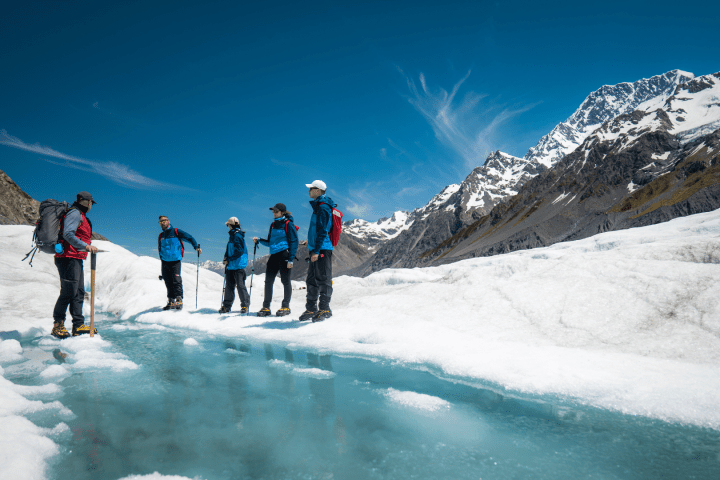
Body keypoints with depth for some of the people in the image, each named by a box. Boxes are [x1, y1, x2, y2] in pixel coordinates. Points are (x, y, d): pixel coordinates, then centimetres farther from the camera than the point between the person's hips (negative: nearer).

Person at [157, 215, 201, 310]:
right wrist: (161, 259, 16)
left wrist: (196, 247, -11)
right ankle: (171, 301, 14)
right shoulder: (160, 236, 15)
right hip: (165, 262, 5)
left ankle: (179, 300, -10)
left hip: (176, 261, -5)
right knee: (168, 283, 7)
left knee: (176, 281, -13)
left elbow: (189, 238, 1)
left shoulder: (176, 232, 1)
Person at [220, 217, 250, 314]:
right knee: (229, 285, 11)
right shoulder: (232, 235, 17)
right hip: (231, 266, 9)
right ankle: (226, 306, 17)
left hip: (238, 265, -9)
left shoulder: (237, 236, -13)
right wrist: (226, 259, 8)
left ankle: (245, 305, 2)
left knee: (240, 285, -6)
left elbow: (239, 252, -20)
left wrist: (228, 260, -17)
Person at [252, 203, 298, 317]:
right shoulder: (273, 224, 18)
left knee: (285, 280, -2)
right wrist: (259, 240, 7)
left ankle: (285, 306, 7)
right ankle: (266, 307, 9)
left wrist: (291, 259, -14)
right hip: (274, 255, 7)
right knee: (268, 281, 3)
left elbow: (294, 242, -7)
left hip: (284, 254, -7)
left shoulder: (288, 224, -3)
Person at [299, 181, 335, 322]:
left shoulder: (323, 208, -12)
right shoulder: (318, 206, 20)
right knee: (312, 280, 11)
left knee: (323, 278, -5)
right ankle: (311, 309, 17)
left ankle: (325, 309, 0)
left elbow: (322, 231, -19)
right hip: (316, 250, 10)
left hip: (322, 249, -10)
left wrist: (316, 250, -22)